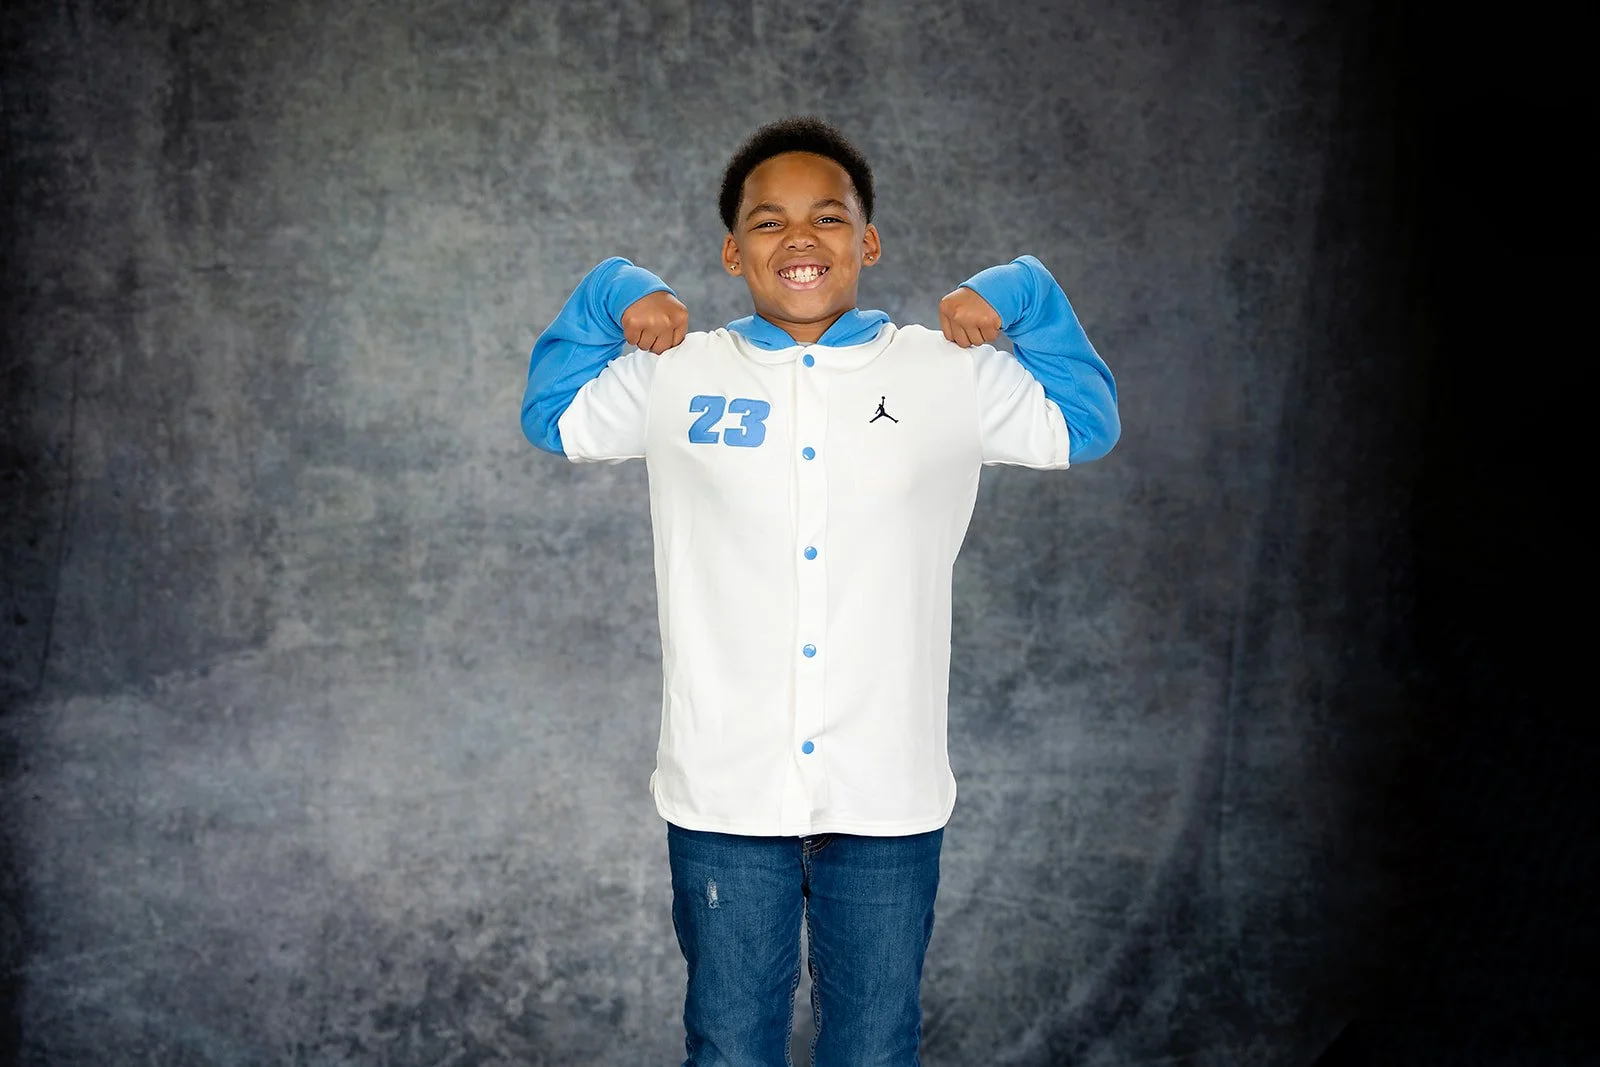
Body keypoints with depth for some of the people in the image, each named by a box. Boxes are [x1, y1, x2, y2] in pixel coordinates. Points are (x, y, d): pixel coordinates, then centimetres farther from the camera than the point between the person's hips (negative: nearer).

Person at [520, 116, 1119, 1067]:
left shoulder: (948, 374, 3)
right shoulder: (678, 375, 4)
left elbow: (1085, 425, 14)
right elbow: (554, 421, 18)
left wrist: (1022, 298, 3)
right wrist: (609, 300, 5)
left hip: (889, 801, 0)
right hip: (724, 800, 0)